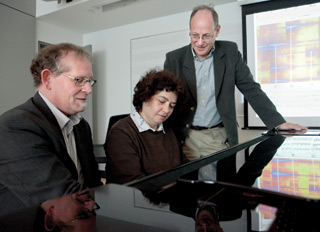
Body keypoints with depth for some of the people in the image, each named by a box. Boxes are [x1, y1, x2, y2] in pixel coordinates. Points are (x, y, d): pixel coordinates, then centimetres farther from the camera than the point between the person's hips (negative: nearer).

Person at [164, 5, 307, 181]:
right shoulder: (174, 58, -2)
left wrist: (279, 122, -5)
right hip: (185, 138, 0)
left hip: (220, 138, 1)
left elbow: (251, 89, 2)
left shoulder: (230, 52, 1)